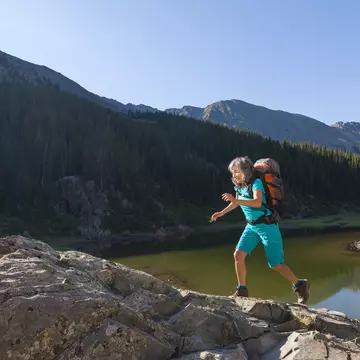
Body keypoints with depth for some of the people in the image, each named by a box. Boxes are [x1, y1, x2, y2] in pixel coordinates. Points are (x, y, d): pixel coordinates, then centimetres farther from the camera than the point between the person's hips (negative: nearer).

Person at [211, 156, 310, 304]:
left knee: (276, 265, 0)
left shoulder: (256, 183, -20)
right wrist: (222, 213, 11)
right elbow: (236, 203, 20)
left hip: (267, 226, -7)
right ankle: (242, 291, 6)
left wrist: (236, 200, -47)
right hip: (251, 226, 7)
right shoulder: (239, 186, 2)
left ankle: (300, 285, 24)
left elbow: (257, 202, -38)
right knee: (238, 255, -8)